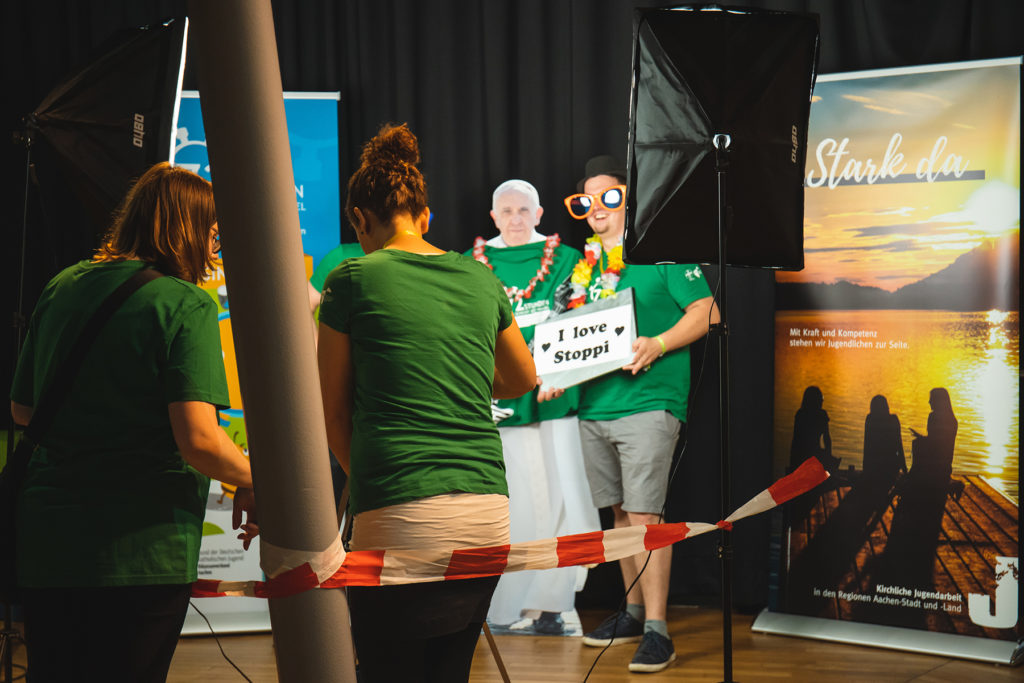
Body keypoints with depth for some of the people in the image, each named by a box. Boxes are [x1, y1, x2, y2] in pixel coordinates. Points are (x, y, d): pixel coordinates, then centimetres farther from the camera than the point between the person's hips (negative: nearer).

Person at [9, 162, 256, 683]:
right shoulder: (186, 305, -12)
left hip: (44, 544, 6)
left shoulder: (62, 288, 8)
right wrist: (252, 483, -3)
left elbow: (22, 410, 17)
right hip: (142, 551, -6)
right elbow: (198, 440, -20)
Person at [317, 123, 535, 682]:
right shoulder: (480, 279, 12)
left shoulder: (353, 280, 0)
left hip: (402, 524, -5)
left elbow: (333, 415, 6)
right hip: (487, 515, 5)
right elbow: (523, 379, 28)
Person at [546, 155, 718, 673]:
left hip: (647, 402, -6)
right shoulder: (586, 263, 17)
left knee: (645, 514, -10)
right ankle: (633, 610, 25)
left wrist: (657, 345, -20)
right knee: (619, 511, 13)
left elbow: (706, 313, -7)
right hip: (594, 404, 7)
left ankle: (657, 630, -7)